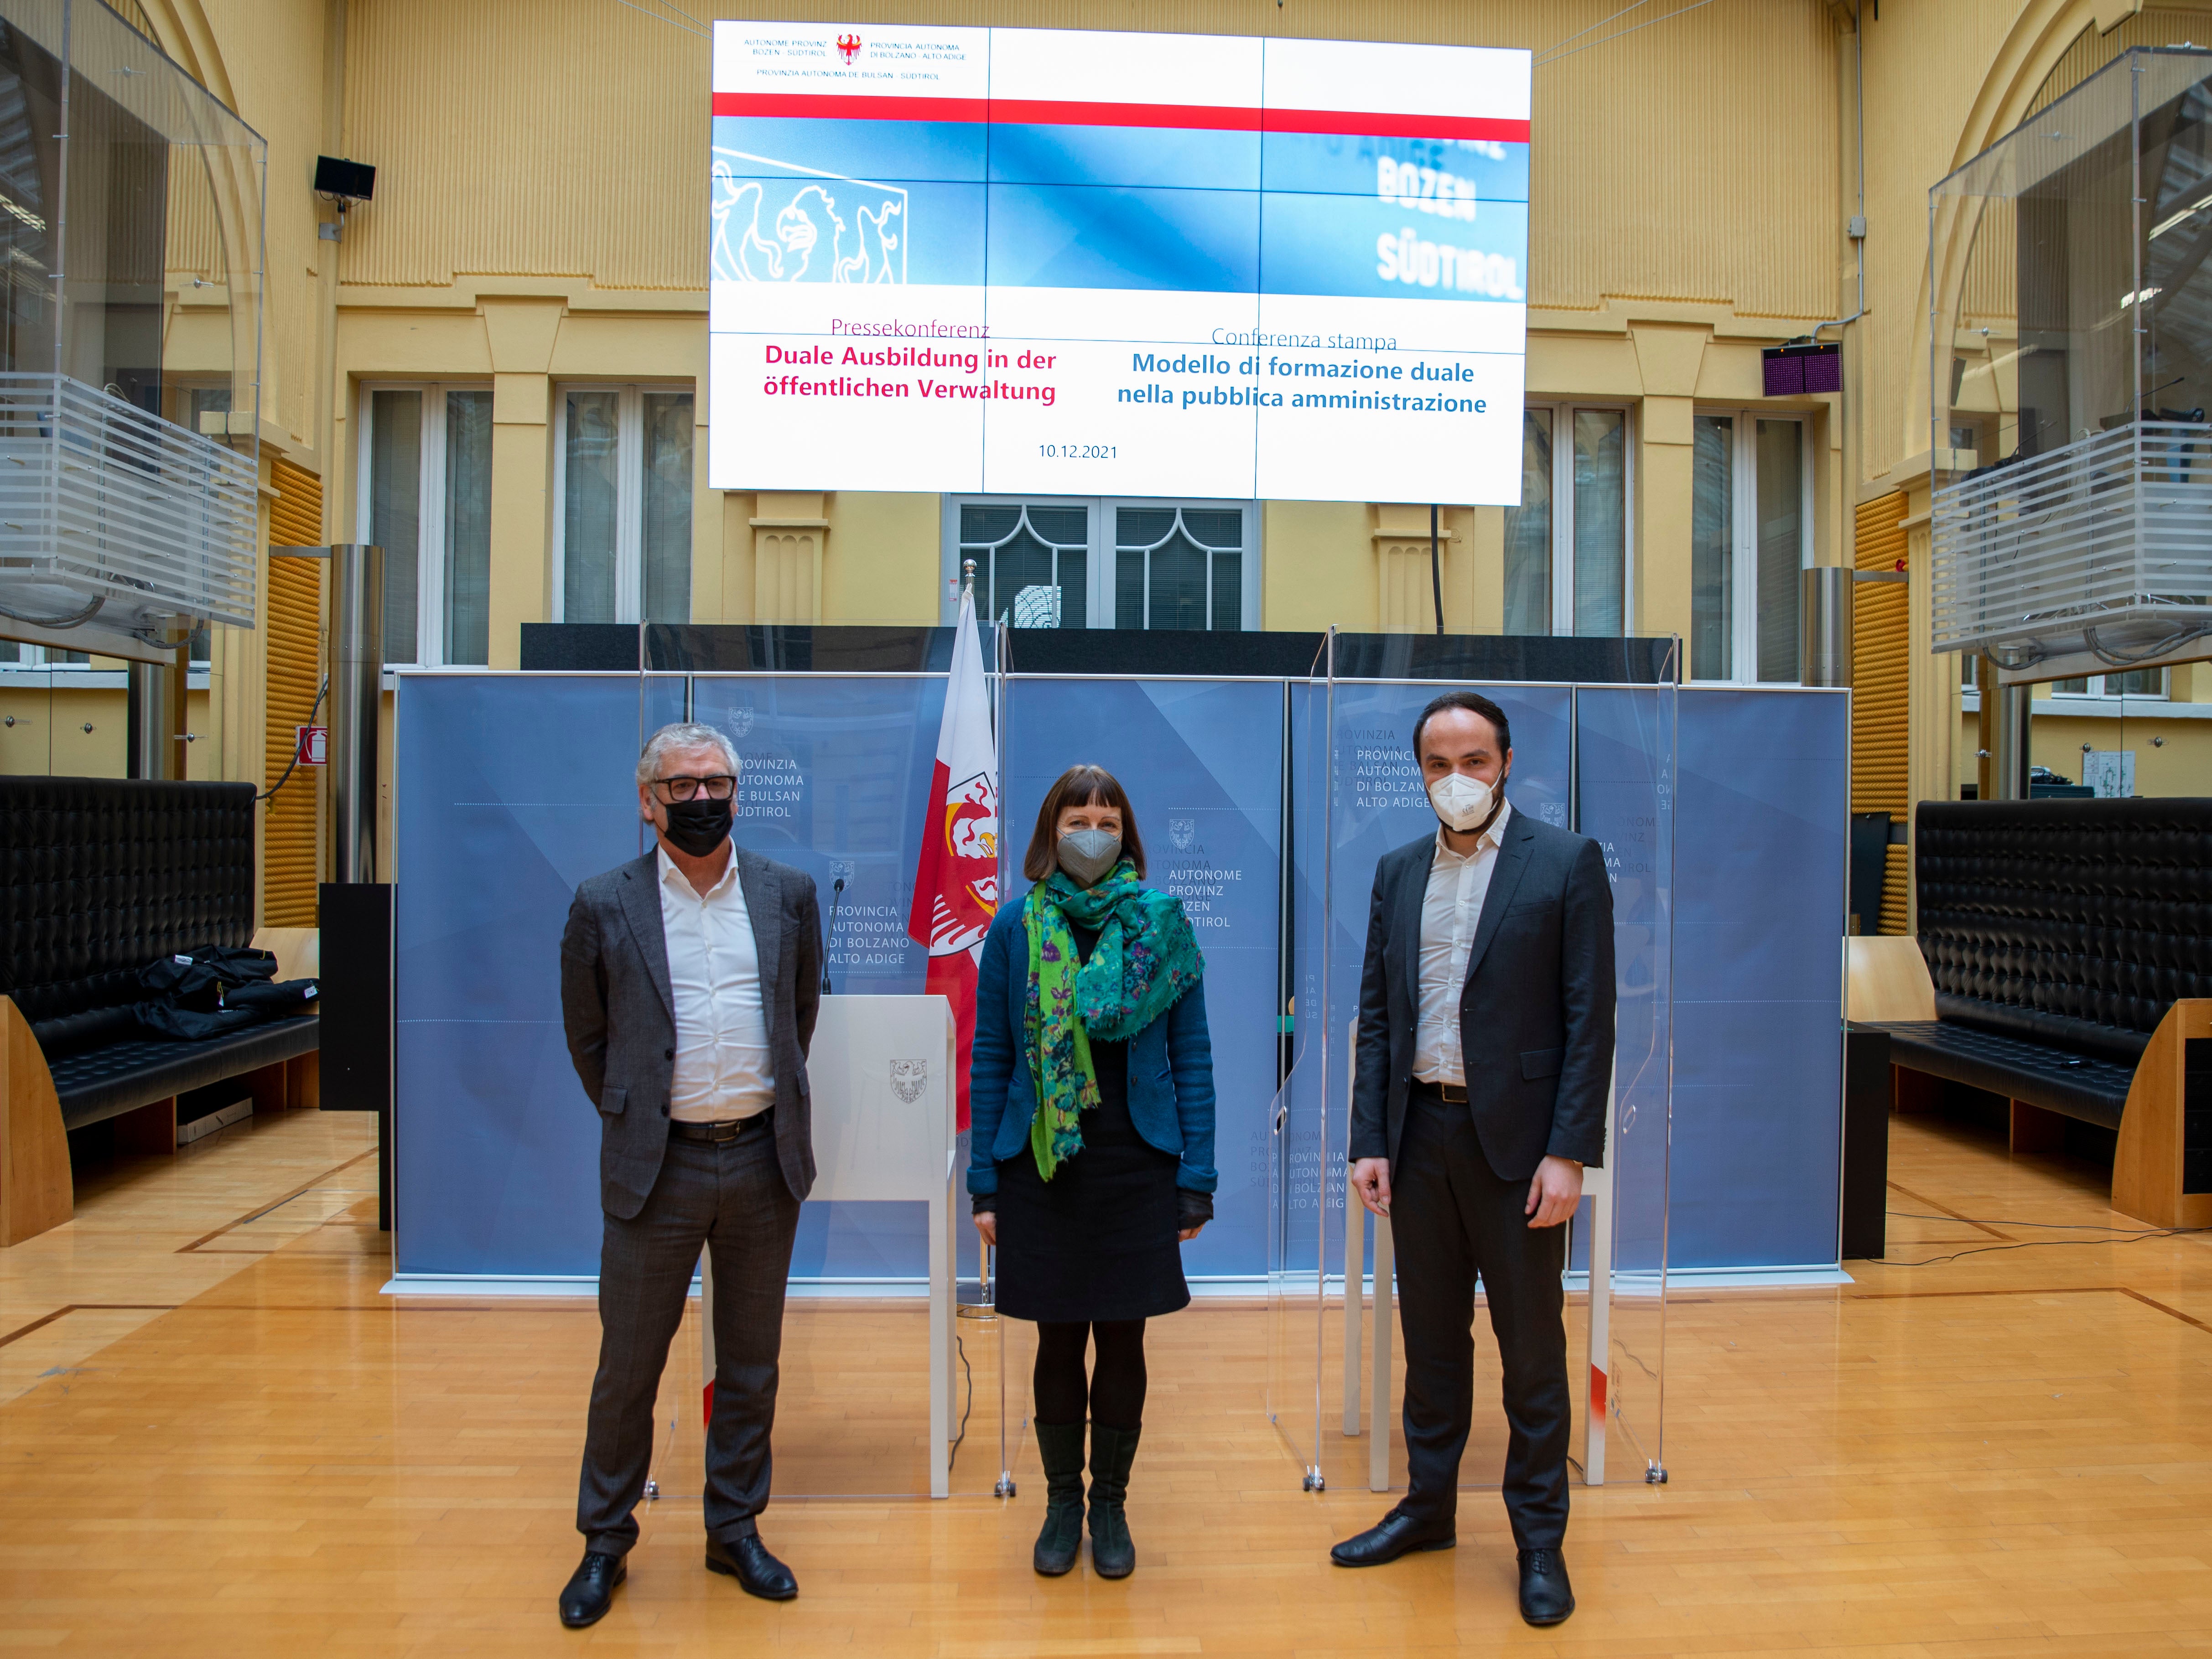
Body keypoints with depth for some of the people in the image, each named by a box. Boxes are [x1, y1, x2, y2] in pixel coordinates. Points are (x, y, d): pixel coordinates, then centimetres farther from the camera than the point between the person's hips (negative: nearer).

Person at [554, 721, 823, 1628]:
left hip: (763, 1161, 2)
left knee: (751, 1363, 14)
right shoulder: (604, 905, -3)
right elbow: (586, 1035, 7)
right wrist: (632, 1117, 9)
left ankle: (735, 1530, 31)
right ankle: (604, 1543, 29)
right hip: (656, 1168, -2)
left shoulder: (789, 892, 2)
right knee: (627, 1365, 10)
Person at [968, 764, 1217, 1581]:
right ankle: (1061, 1501, 28)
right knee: (1059, 1339, 9)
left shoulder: (1161, 923, 0)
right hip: (1042, 1165, 0)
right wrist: (984, 1181, 0)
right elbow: (990, 1057, 3)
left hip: (1137, 1164, 0)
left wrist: (1195, 1177, -4)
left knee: (1123, 1339, 8)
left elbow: (1192, 1055, 1)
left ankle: (1110, 1501, 27)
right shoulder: (1016, 926, 1)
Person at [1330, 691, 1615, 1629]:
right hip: (1420, 1133, 4)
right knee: (1430, 1335, 16)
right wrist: (1369, 1140, 2)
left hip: (1515, 1138, -4)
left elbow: (1590, 1020, -8)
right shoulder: (1399, 872, 8)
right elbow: (1376, 1015, 9)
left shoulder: (1565, 864, -5)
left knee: (1532, 1345, 7)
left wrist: (1568, 1153, -14)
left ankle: (1540, 1536, 23)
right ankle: (1428, 1507, 32)